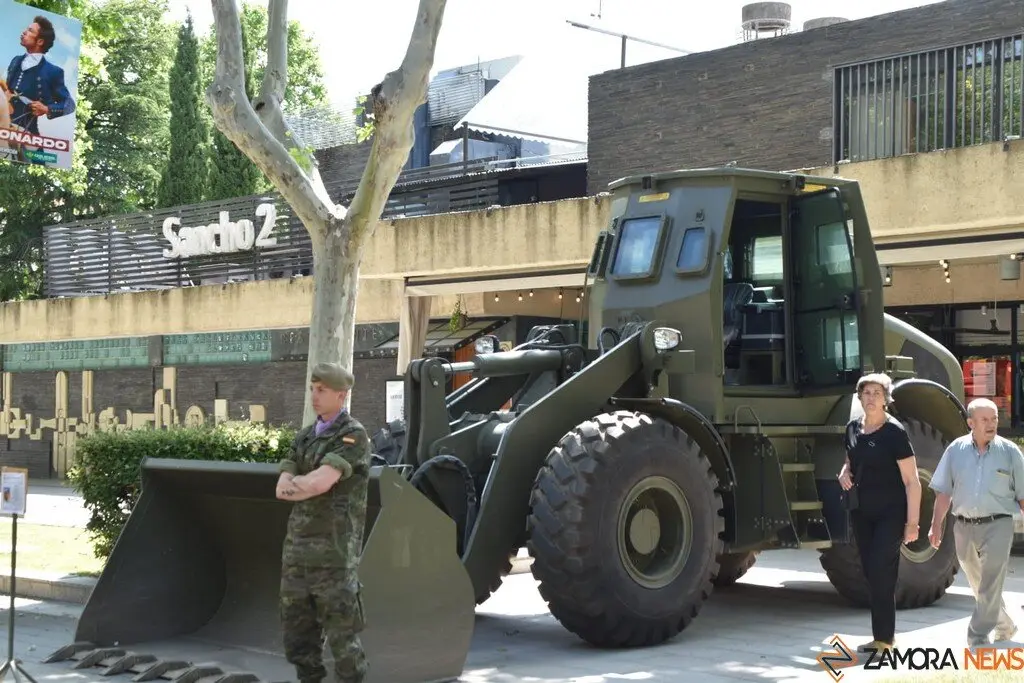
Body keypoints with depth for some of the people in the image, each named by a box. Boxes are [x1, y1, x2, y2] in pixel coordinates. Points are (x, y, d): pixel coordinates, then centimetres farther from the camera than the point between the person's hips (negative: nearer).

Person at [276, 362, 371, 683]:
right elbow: (282, 489, 5)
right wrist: (309, 484, -10)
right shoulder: (304, 437, 14)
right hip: (297, 547, 7)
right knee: (297, 629, 12)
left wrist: (297, 482, -2)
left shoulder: (354, 436, -9)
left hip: (334, 550, -7)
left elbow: (319, 483, -21)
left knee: (341, 635, -2)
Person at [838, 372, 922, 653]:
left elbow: (912, 482, -13)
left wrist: (912, 522, -17)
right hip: (861, 511, 7)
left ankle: (883, 638, -5)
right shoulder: (853, 428, 6)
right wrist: (844, 472, 0)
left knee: (881, 573, -12)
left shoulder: (894, 432, -13)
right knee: (871, 573, 10)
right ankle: (883, 635, 19)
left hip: (891, 513, -7)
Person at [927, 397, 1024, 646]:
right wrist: (936, 525, 3)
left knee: (990, 584, -9)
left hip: (997, 525, -3)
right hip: (964, 526, 3)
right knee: (978, 584, 15)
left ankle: (979, 637, -6)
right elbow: (943, 492, 8)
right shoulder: (956, 450, 4)